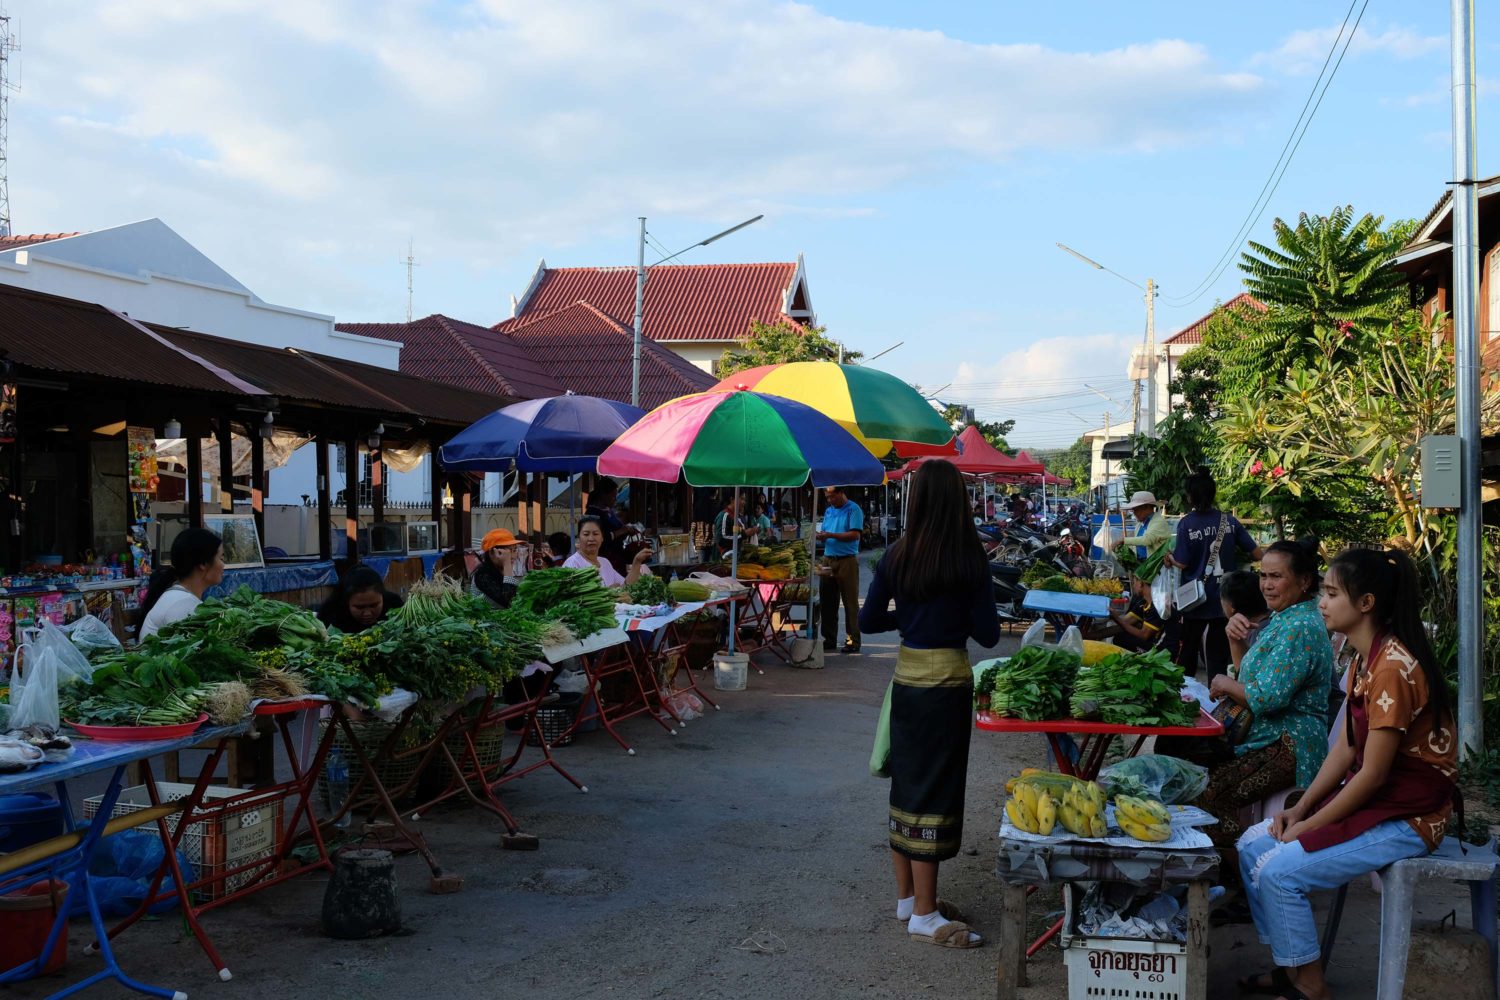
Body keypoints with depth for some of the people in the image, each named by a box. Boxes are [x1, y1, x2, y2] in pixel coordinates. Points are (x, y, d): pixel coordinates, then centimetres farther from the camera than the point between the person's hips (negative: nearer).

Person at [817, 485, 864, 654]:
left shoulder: (853, 510, -5)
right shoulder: (828, 511, 17)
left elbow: (855, 534, -15)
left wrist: (831, 535, -18)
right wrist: (820, 536, -4)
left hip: (847, 560, -7)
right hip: (828, 559, 7)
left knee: (850, 602, -3)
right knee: (827, 601, 7)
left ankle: (853, 640, 1)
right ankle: (829, 639, 15)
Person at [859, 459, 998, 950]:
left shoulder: (896, 556, -2)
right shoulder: (970, 560, -13)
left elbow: (868, 620, 4)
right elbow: (988, 633, -10)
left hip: (907, 674, 5)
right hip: (948, 679, -5)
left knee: (907, 781, 16)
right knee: (935, 789, 2)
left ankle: (907, 895, 28)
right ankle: (924, 914, 8)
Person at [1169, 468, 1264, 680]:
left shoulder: (1186, 524, -11)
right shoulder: (1229, 520, -2)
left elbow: (1181, 563, -12)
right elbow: (1257, 554, -2)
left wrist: (1168, 556, 8)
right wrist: (1234, 555, 17)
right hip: (1225, 598, 2)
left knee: (1187, 652, 13)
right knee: (1219, 654, 8)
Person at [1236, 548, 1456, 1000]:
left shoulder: (1394, 666, -24)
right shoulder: (1364, 659, 7)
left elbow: (1373, 774, -23)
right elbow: (1346, 747, 10)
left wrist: (1310, 825, -14)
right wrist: (1301, 807, 1)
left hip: (1408, 814, -10)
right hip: (1373, 797, 10)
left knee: (1279, 871, -18)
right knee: (1252, 846, 5)